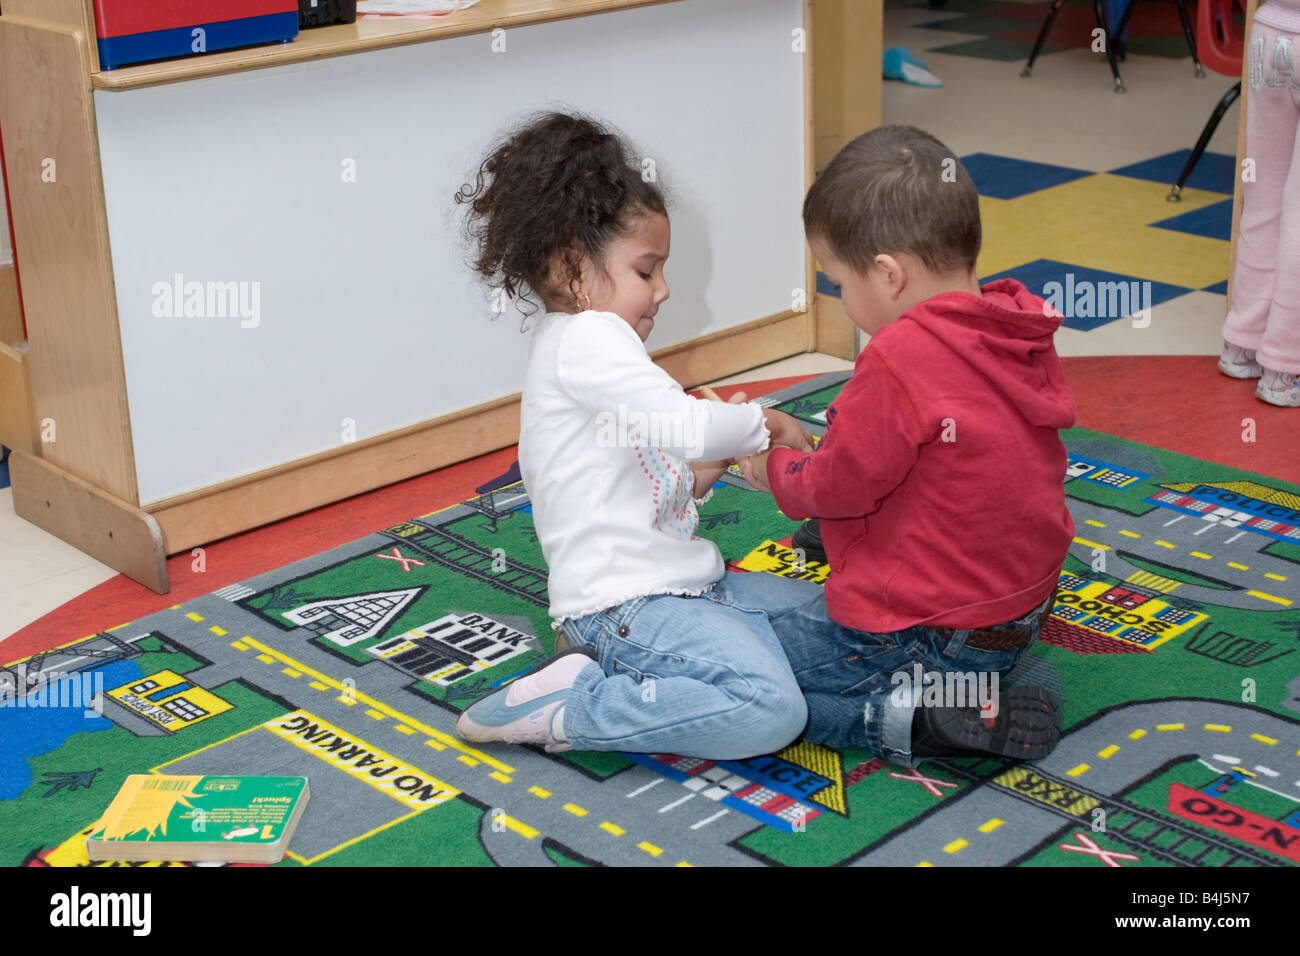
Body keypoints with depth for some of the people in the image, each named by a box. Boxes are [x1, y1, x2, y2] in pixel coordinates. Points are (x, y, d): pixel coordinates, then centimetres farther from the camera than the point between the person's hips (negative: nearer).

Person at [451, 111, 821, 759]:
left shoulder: (581, 344, 20)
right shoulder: (587, 340, -14)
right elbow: (681, 426, -26)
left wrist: (698, 474, 8)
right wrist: (765, 424, -8)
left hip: (683, 580, 11)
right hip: (626, 601, -11)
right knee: (772, 710, -25)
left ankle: (607, 655, 8)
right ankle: (564, 710, -12)